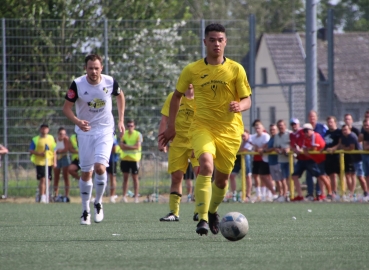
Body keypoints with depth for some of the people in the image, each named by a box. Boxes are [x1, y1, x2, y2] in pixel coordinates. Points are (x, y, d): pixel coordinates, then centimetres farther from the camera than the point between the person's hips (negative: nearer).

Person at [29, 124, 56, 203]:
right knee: (42, 179, -13)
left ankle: (45, 196, 18)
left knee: (47, 179, 7)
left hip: (49, 162, 4)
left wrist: (54, 161, 8)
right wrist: (39, 153, -17)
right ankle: (42, 196, -13)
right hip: (40, 162, -4)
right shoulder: (35, 139, 1)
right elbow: (31, 151, -1)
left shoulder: (51, 138, 12)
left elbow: (54, 150, 15)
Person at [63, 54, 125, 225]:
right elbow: (66, 108, -8)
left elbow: (120, 96, 13)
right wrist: (77, 121, -27)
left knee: (100, 167, -18)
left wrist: (121, 120, 10)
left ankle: (98, 203, 4)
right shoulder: (77, 84, -13)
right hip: (85, 131, 0)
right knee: (86, 172, 2)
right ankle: (85, 211, 14)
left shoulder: (110, 82, -9)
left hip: (105, 131, 0)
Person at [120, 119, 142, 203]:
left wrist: (126, 146, -10)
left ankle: (136, 197, 2)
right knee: (125, 177, 4)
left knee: (135, 177, 0)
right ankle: (124, 196, 6)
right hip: (125, 158, 3)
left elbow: (137, 146, -11)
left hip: (134, 159, -3)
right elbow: (121, 145, 2)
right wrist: (131, 147, -13)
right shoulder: (124, 134, 11)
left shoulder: (138, 134, 0)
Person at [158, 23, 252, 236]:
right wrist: (171, 127, 14)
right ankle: (203, 219, -28)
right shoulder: (192, 70, 1)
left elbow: (247, 100, 1)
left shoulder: (236, 69, -1)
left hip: (230, 130, 1)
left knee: (222, 177, 8)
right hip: (202, 126, -1)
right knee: (206, 165, -28)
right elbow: (177, 95, 14)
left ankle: (213, 211, 39)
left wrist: (239, 106, -23)